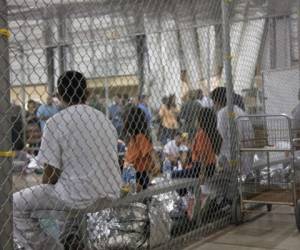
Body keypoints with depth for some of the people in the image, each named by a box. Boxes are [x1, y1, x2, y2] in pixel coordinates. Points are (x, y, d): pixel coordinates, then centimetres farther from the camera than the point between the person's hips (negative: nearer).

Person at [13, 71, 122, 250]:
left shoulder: (56, 122, -8)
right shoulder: (105, 120, 10)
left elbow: (51, 173, -10)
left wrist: (42, 193, 11)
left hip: (77, 197, -7)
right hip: (109, 197, 7)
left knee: (16, 204, 8)